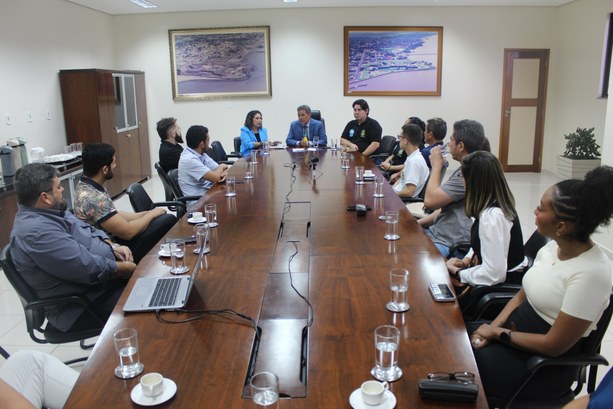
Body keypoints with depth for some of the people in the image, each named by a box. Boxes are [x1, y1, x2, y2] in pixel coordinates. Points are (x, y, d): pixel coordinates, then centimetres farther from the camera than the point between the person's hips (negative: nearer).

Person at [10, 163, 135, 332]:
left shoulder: (51, 212, 5)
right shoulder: (37, 232, -26)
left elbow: (90, 230, 17)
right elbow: (91, 269, -28)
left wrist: (112, 247, -1)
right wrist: (128, 268, -14)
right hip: (83, 306, -10)